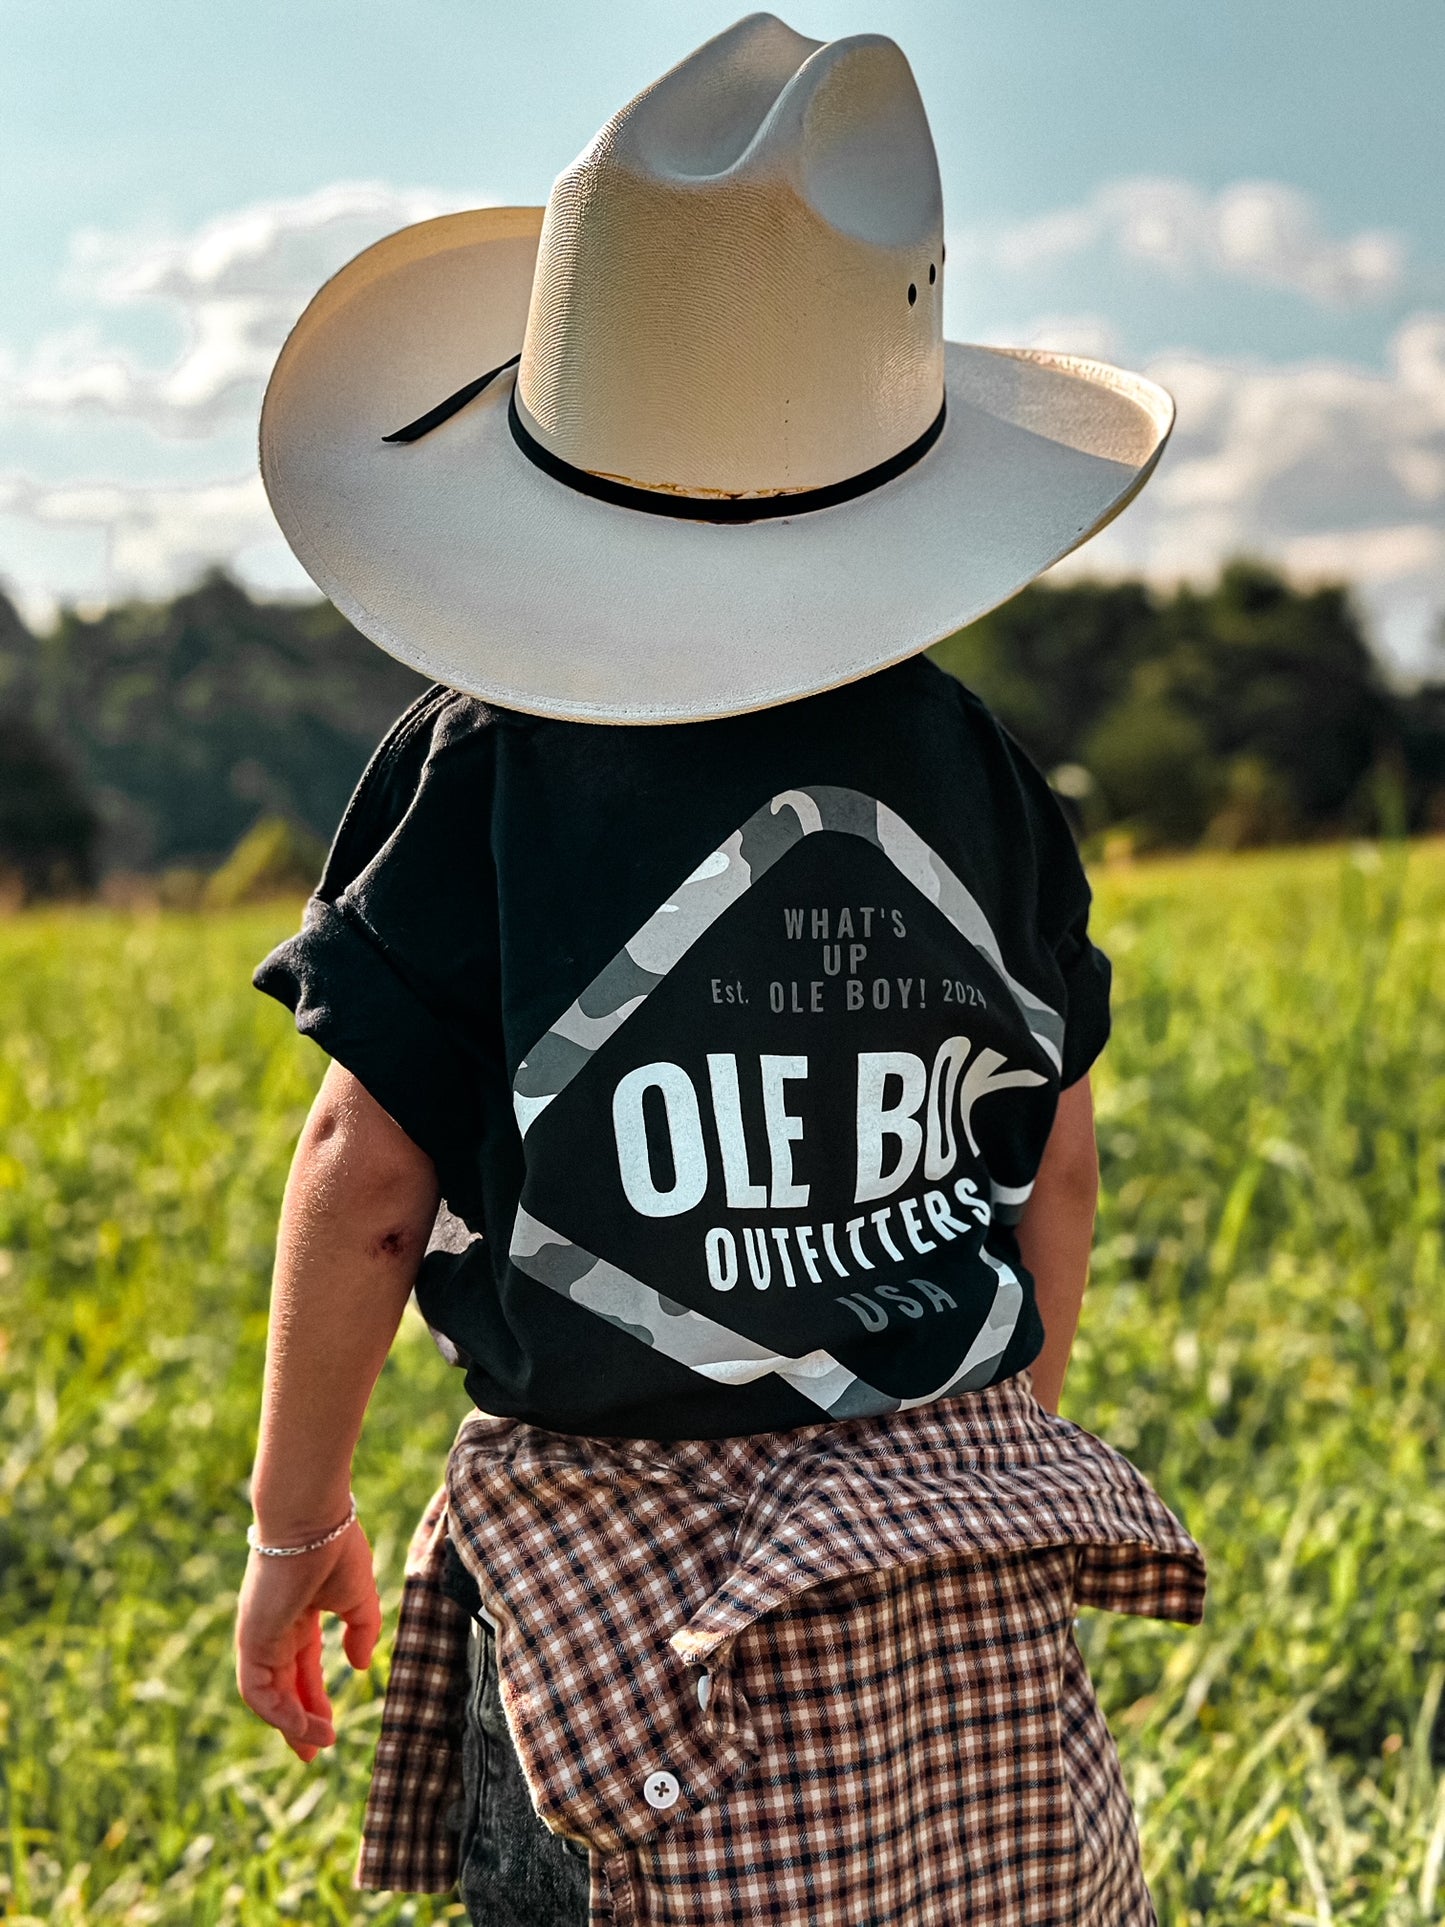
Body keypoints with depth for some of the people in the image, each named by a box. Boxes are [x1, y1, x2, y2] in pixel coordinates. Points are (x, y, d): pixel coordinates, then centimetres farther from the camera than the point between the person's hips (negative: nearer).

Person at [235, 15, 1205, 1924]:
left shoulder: (482, 771, -9)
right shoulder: (974, 767, 1)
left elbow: (366, 1178, -8)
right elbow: (1059, 1162, 9)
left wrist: (296, 1513, 6)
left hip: (607, 1565, -3)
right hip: (969, 1584, 3)